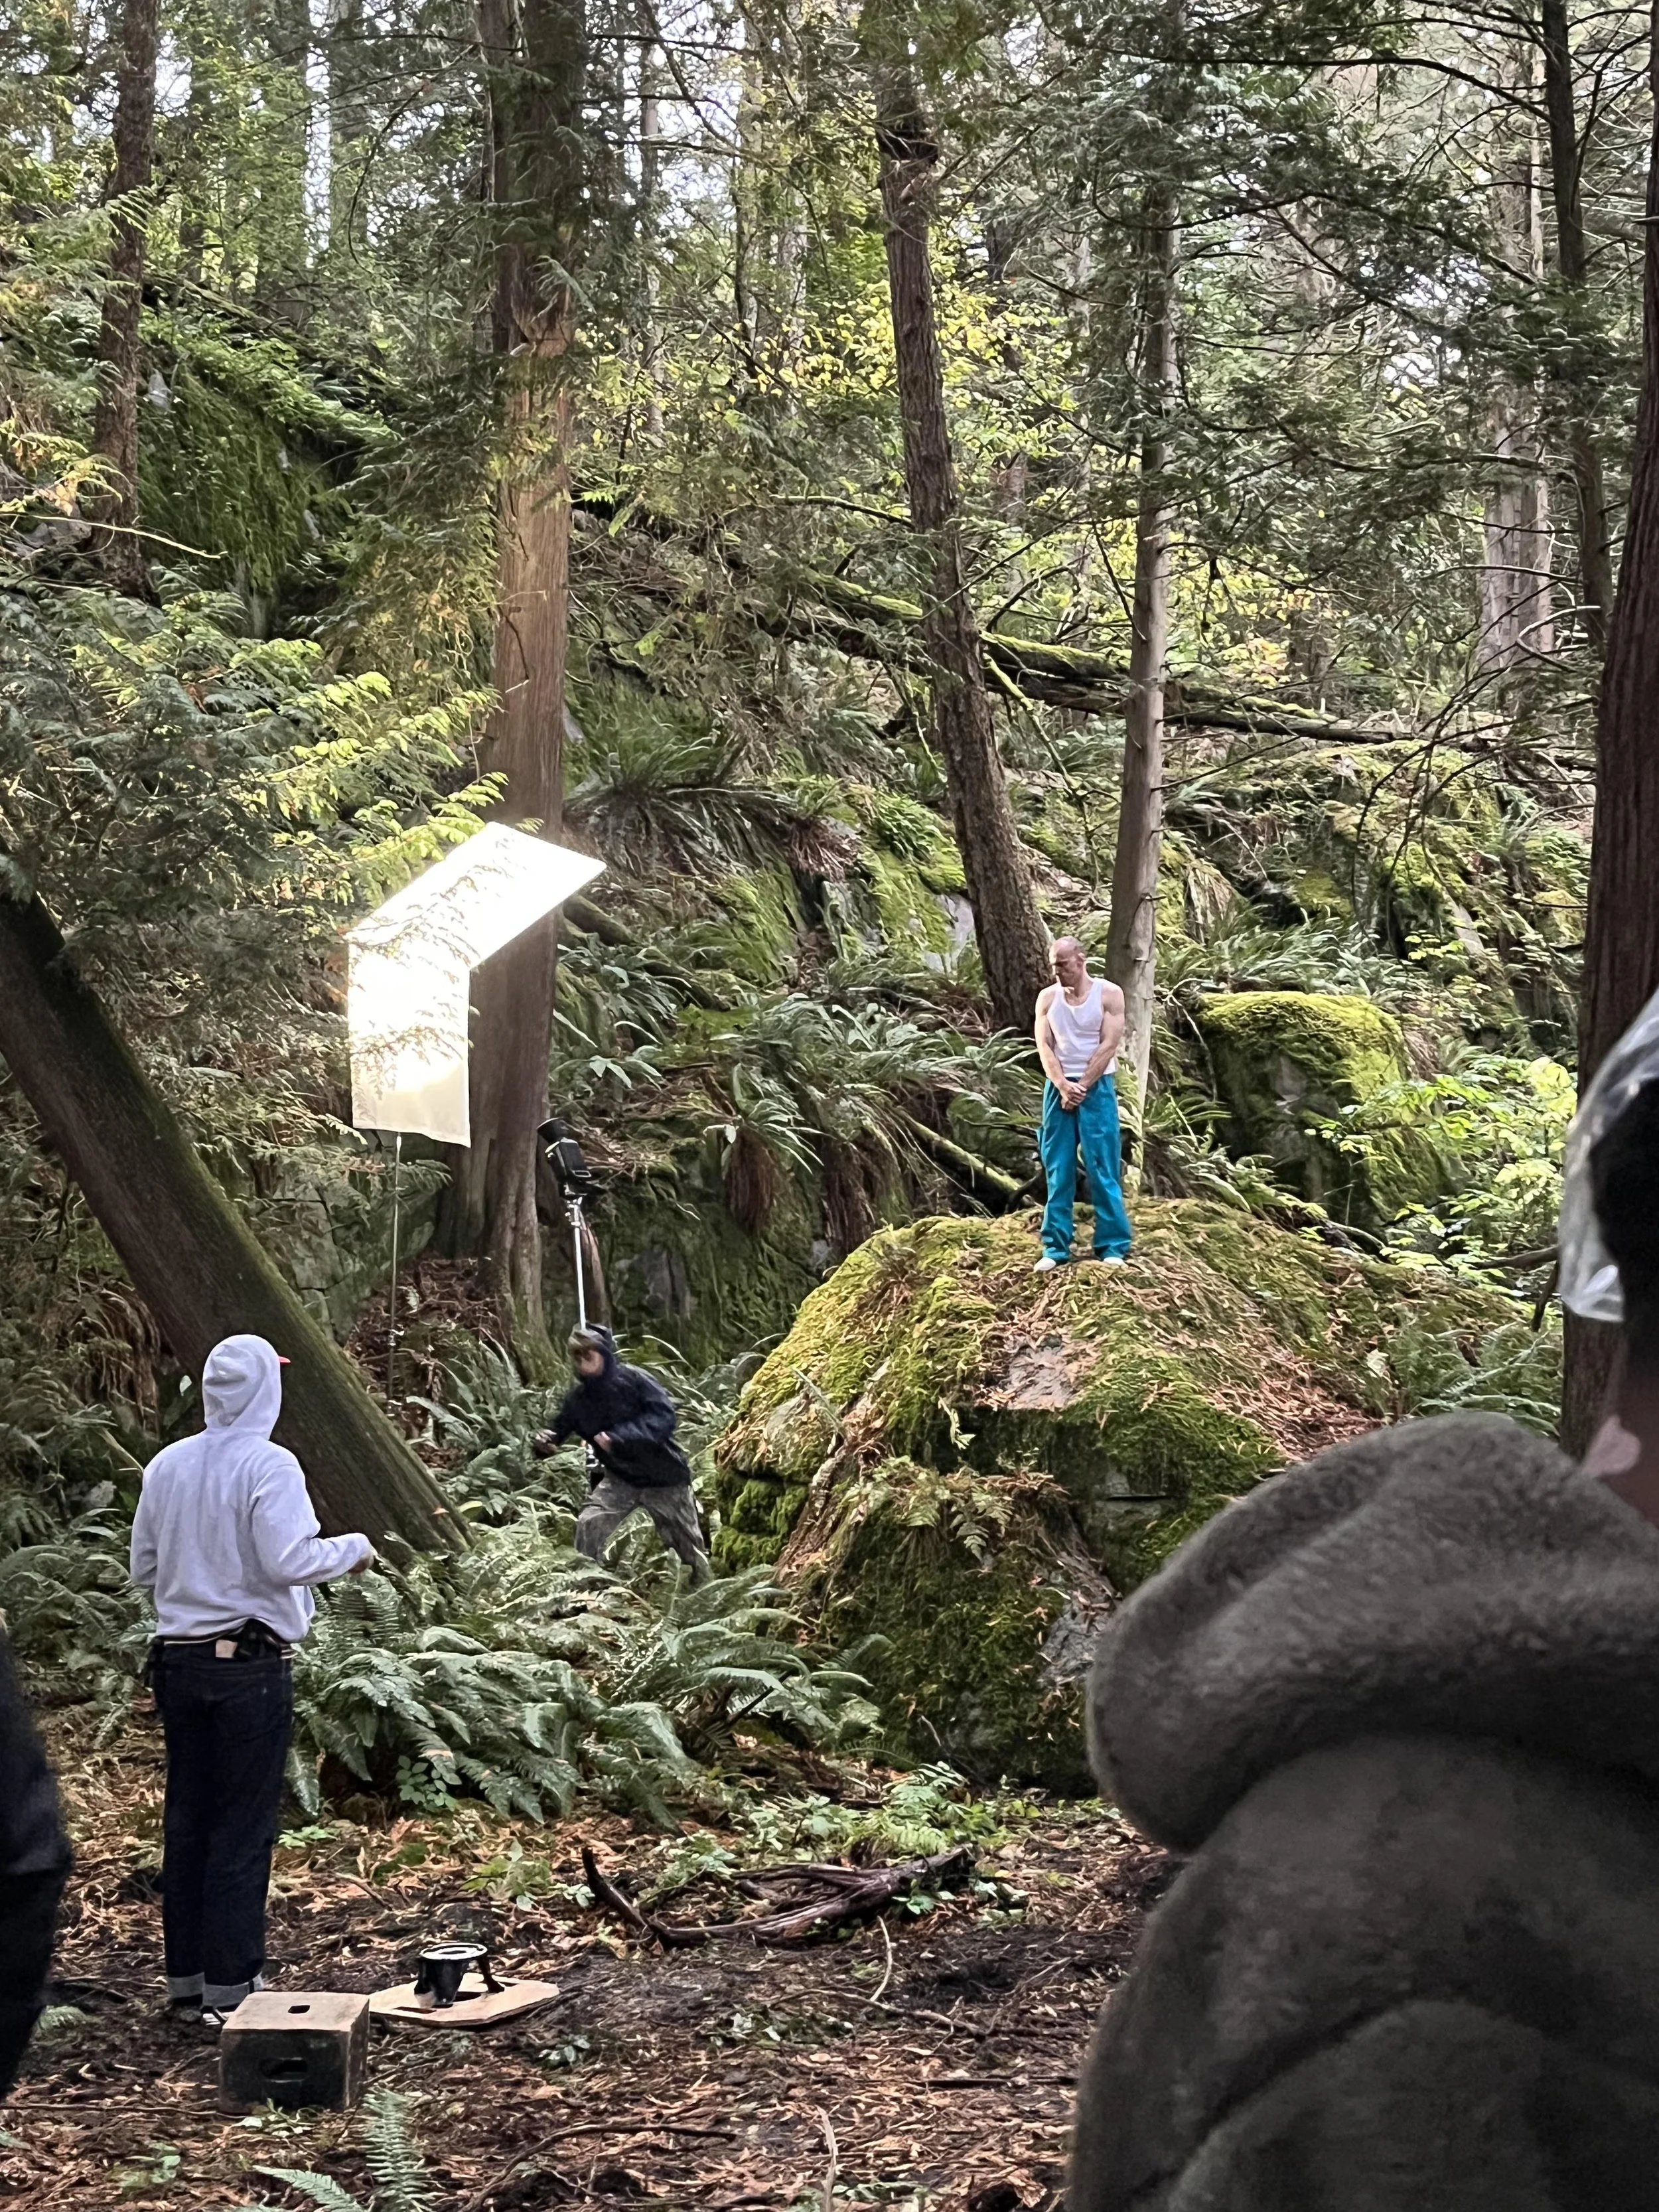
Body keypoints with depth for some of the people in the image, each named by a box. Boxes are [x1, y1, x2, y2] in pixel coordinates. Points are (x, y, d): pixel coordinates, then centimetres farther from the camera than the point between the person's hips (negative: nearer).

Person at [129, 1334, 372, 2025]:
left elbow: (143, 1570, 9)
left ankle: (185, 1973, 20)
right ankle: (230, 1984, 4)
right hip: (249, 1663, -6)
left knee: (187, 1818, 13)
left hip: (179, 1658, 6)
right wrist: (354, 1548, -5)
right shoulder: (268, 1466, -13)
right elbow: (288, 1561, -21)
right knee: (243, 1826, 1)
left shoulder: (165, 1466, 4)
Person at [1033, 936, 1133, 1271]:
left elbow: (1109, 1046, -8)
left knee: (1103, 1170, -3)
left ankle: (1113, 1246, 1)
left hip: (1096, 1087, -3)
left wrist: (1082, 1088, -12)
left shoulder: (1109, 994, -3)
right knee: (1057, 1172, 2)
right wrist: (1064, 1087, -12)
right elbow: (1044, 1047, 1)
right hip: (1058, 1088, 3)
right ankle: (1056, 1247, 5)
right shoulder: (1047, 998, 6)